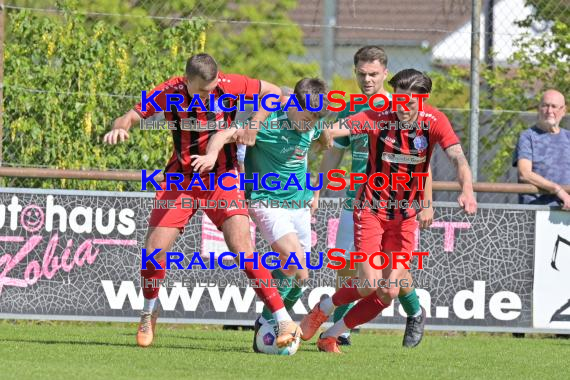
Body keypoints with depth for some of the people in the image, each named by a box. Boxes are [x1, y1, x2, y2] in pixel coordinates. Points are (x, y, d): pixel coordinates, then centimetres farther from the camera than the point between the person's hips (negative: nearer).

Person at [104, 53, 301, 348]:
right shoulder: (170, 93, -14)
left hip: (222, 179, -1)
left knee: (242, 249, -17)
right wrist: (119, 128, -35)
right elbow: (132, 116, -12)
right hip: (180, 181, 2)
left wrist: (253, 125, -14)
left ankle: (284, 321, -11)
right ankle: (149, 313, 22)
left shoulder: (229, 86, -15)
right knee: (154, 250, -7)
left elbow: (273, 92, -1)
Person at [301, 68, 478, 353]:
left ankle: (330, 336, 16)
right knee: (369, 285, -14)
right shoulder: (378, 118, -15)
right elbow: (336, 130, -27)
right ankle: (322, 309, 17)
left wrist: (467, 190, -40)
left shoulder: (435, 121, -10)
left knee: (389, 292, -3)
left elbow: (457, 157, -21)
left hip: (406, 216, 3)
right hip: (371, 209, -3)